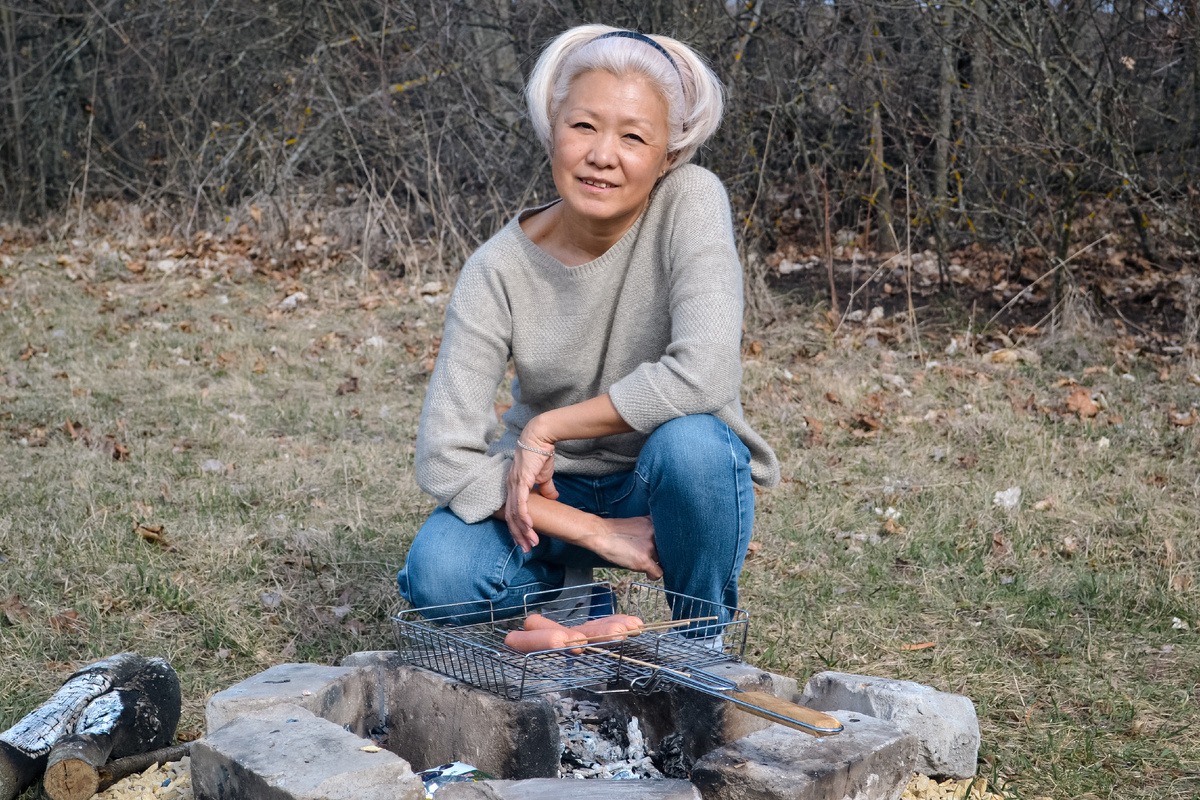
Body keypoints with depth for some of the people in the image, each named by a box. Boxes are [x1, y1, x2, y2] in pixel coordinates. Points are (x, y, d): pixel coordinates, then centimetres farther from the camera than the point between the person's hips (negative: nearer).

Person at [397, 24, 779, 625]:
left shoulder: (691, 201, -19)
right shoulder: (500, 270, -15)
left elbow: (704, 373, -31)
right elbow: (444, 456, -19)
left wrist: (546, 429, -22)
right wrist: (595, 533, -26)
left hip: (670, 487, -1)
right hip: (552, 492, 1)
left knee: (691, 440, -35)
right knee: (438, 574, -26)